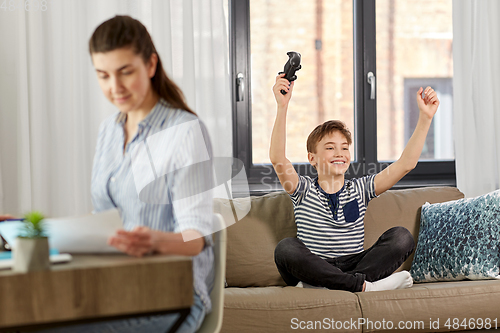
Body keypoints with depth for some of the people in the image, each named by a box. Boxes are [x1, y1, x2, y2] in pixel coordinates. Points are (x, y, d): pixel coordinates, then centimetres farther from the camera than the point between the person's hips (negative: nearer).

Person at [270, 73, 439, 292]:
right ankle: (363, 285, -32)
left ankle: (322, 286, -28)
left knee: (401, 237, -17)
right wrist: (282, 107, -27)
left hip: (354, 266, 3)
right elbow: (277, 159, -18)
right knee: (286, 248, -33)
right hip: (313, 269, -3)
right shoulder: (304, 191, 2)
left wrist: (425, 117, -7)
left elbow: (406, 164, 1)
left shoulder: (360, 189, 10)